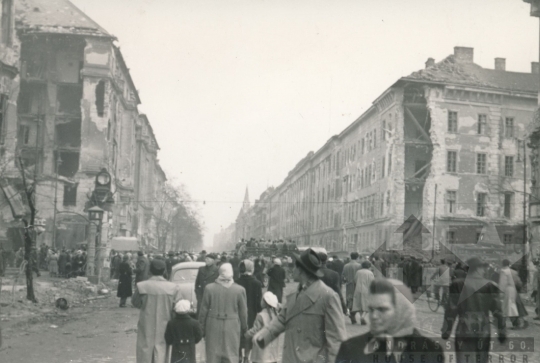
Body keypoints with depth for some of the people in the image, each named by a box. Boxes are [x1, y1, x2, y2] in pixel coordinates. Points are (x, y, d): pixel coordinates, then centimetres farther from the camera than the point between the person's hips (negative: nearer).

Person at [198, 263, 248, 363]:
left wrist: (201, 328, 9)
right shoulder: (240, 290, -8)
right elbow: (243, 312, -1)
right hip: (232, 328, 0)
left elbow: (203, 310, -1)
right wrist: (244, 329, 12)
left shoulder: (209, 288, -7)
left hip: (213, 327, 1)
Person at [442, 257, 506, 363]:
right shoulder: (490, 286, -1)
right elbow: (497, 311, 1)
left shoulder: (458, 285, -4)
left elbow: (451, 311, -4)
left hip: (463, 331, -1)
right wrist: (502, 332, 11)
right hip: (483, 332, 2)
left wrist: (445, 332, 3)